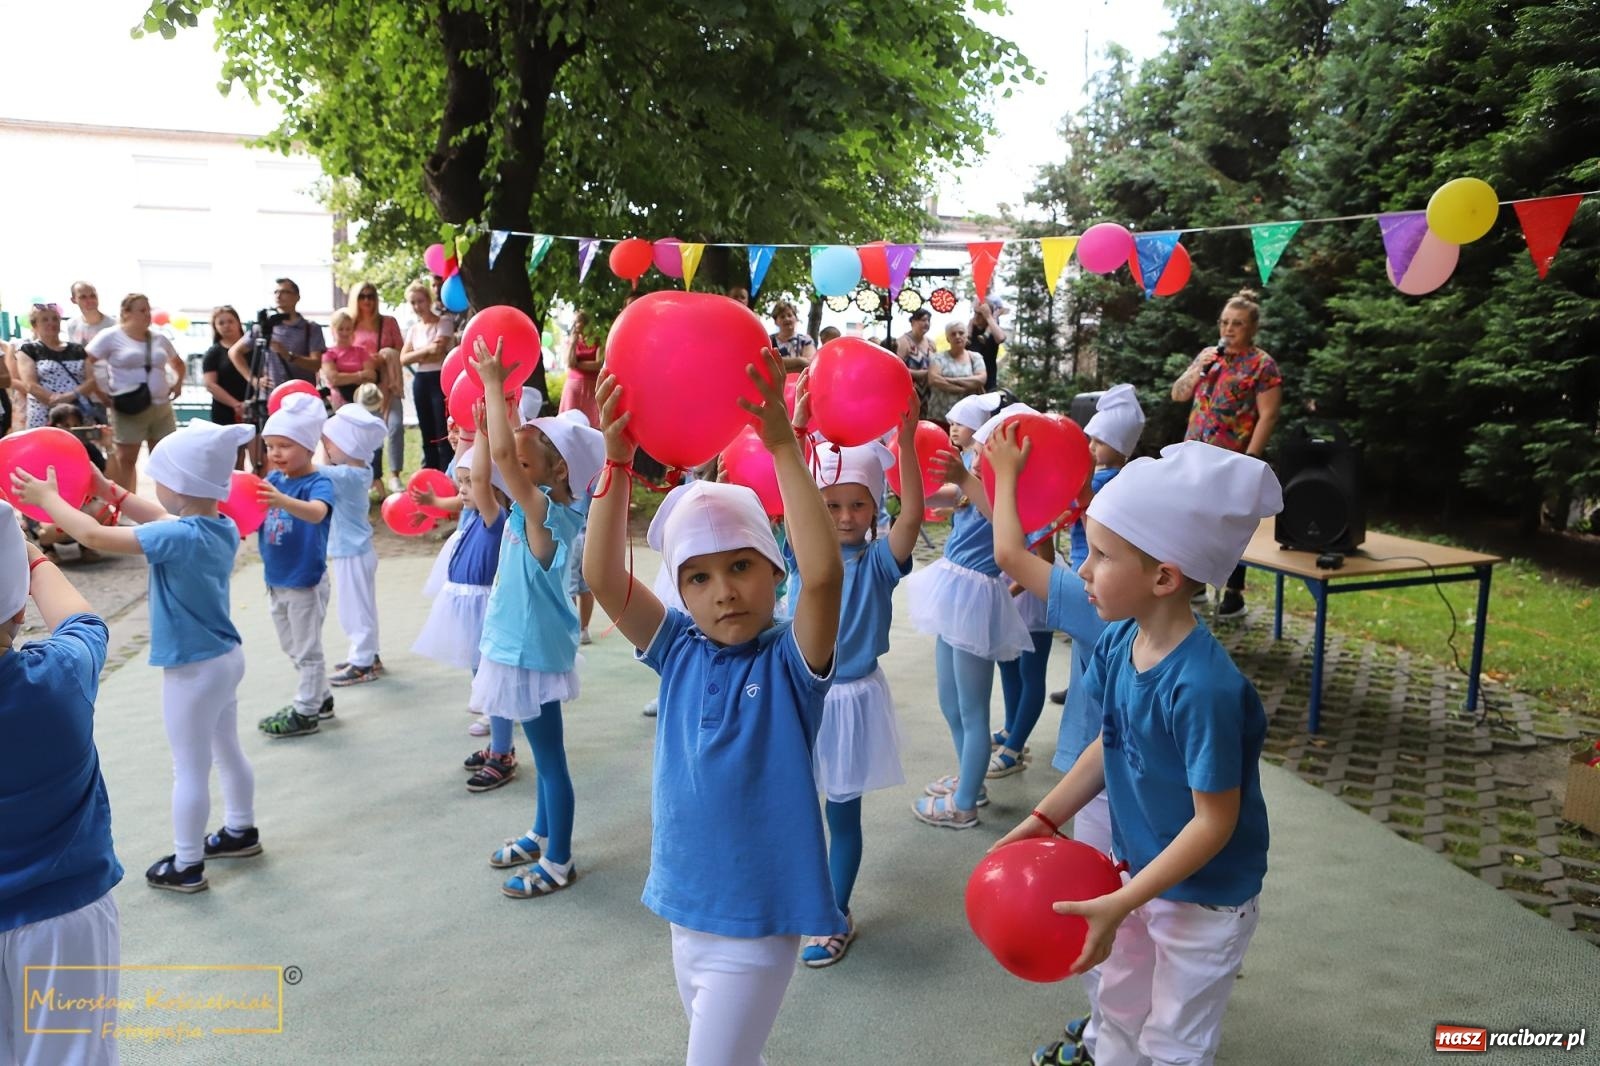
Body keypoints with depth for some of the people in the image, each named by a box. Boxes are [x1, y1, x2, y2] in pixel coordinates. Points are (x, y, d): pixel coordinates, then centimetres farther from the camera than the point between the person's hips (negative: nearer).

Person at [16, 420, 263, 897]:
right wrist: (106, 489, 12)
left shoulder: (179, 537, -27)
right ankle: (241, 831, 40)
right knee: (227, 751, 24)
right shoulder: (223, 529, -3)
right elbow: (162, 518, 13)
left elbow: (96, 537, -25)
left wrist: (47, 498, -11)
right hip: (225, 657, 8)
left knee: (190, 770, 6)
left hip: (194, 669, -8)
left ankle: (186, 866, 21)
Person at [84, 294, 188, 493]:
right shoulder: (111, 336, -2)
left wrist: (178, 383, 11)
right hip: (129, 409, -5)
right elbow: (86, 361, -6)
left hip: (161, 407, 5)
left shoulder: (159, 339, 13)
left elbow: (179, 363, 27)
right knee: (126, 459, 1)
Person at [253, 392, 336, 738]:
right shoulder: (273, 479, 1)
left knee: (307, 649, 6)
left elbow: (317, 513, -39)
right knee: (292, 647, 21)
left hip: (305, 582, -8)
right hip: (276, 580, 8)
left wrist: (282, 500, -56)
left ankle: (306, 712, 17)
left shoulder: (318, 483, -19)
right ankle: (321, 697, 36)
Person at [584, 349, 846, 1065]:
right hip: (684, 903, 5)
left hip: (758, 918, -5)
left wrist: (783, 445, -38)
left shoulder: (790, 660, -15)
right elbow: (603, 577, -14)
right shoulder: (679, 650, -4)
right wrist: (617, 461, -26)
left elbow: (824, 574, -34)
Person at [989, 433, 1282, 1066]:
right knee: (1118, 1007, 28)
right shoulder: (1117, 642, -11)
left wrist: (1118, 905, -27)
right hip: (1140, 870, 7)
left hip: (1204, 898, -7)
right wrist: (1045, 818, 0)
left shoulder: (1202, 686, -35)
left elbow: (1215, 822, -27)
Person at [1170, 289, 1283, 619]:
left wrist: (1249, 460, -18)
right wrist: (1197, 368, -5)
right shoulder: (1208, 355, 12)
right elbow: (1178, 395, 12)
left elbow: (1267, 417, -11)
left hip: (1231, 460, -6)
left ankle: (1234, 594, 10)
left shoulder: (1262, 365, -6)